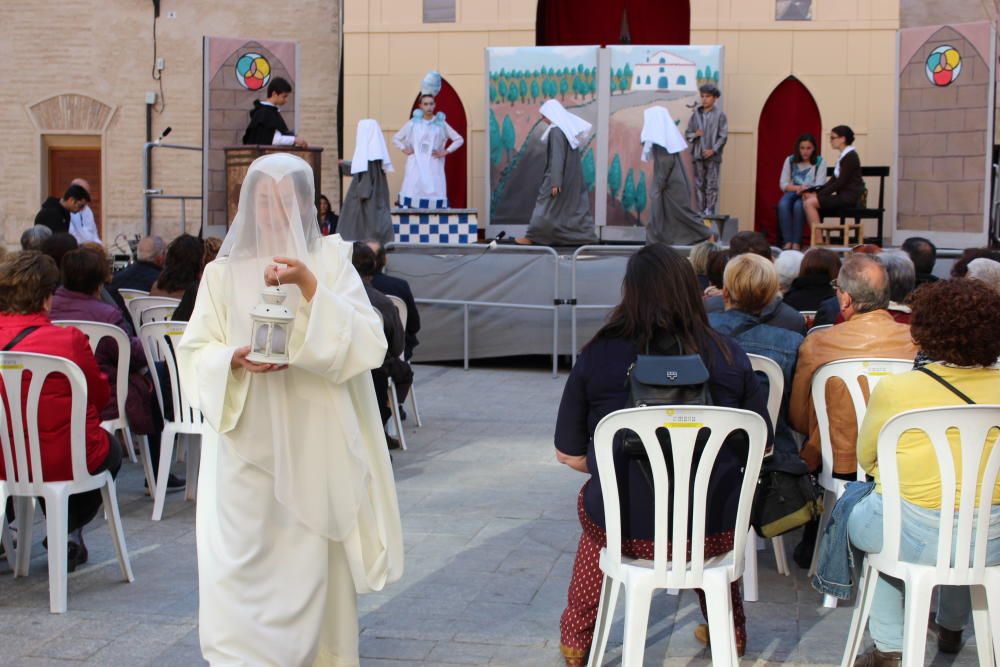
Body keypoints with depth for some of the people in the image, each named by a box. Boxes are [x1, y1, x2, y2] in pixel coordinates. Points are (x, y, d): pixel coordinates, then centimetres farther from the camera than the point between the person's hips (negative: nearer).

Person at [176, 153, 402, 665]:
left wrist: (310, 287, -19)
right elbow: (194, 354, 5)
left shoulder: (331, 262, 2)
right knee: (243, 560, -2)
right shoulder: (224, 272, 5)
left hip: (314, 444, -1)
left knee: (311, 562, 3)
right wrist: (235, 358, -16)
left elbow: (367, 345, -8)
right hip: (246, 444, 1)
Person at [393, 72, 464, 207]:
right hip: (416, 166, 0)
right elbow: (396, 138, 17)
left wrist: (446, 152, 2)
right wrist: (404, 149, 4)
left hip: (433, 167, 0)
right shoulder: (413, 123, 7)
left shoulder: (440, 124, 6)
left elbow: (459, 140, 10)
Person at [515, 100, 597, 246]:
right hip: (572, 176, 9)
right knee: (575, 206, 9)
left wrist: (555, 182, -23)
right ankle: (587, 236, 7)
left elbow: (557, 158, -22)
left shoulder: (556, 131, -18)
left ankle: (531, 237, 7)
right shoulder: (569, 128, 10)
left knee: (546, 206, 0)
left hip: (561, 176, -9)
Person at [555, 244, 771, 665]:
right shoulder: (728, 356, -7)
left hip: (624, 529, -1)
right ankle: (729, 633, 53)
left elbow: (569, 455, -2)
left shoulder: (597, 356, -10)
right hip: (714, 532, 1)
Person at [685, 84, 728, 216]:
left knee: (711, 185, -5)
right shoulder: (696, 114, 9)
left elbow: (723, 136, -3)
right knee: (699, 184, 4)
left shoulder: (720, 115, 1)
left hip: (713, 155, -3)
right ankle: (701, 212, 9)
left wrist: (713, 150, -13)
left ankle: (710, 211, -3)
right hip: (698, 155, 3)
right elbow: (688, 133, 12)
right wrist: (695, 135, -9)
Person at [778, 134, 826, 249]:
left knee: (798, 205, -36)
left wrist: (805, 190, -24)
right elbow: (783, 184, 4)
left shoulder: (819, 162, 1)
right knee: (783, 204, -33)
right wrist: (798, 187, -13)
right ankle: (787, 241, -33)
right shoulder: (790, 160, 8)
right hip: (793, 192, 2)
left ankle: (797, 242, -31)